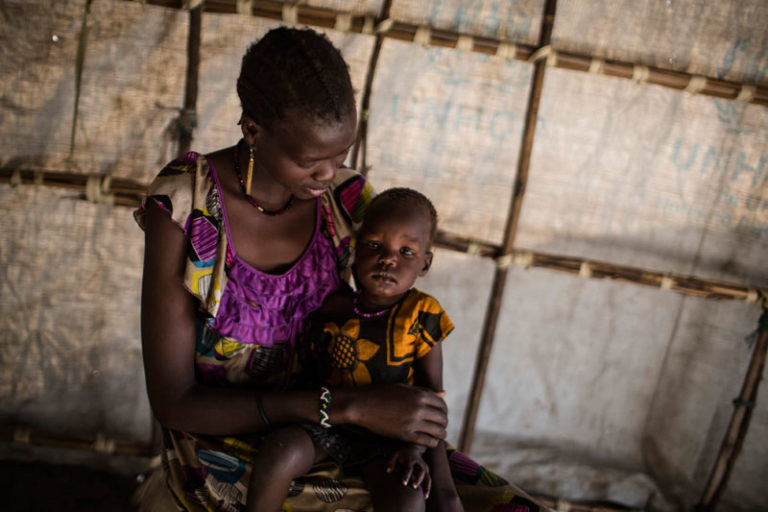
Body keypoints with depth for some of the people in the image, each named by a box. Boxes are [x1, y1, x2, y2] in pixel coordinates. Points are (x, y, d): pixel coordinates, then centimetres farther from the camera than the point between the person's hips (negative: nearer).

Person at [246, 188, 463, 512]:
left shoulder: (421, 315, -7)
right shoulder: (330, 309, -3)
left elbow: (429, 391, -2)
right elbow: (309, 371, 10)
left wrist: (414, 445, -13)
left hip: (385, 434, -1)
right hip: (323, 422, 2)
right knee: (279, 450, -28)